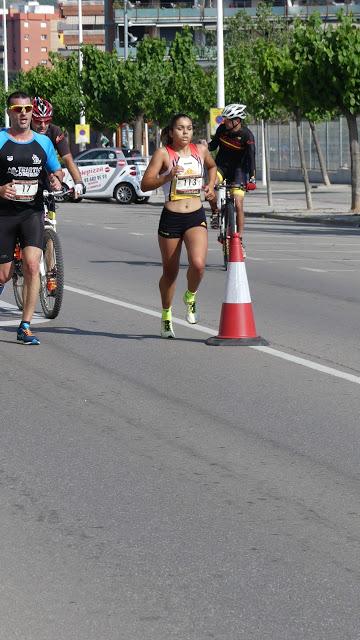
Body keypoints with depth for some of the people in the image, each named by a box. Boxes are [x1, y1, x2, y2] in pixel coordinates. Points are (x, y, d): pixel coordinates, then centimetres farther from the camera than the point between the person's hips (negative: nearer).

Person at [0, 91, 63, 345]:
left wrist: (57, 180, -4)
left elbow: (57, 171, 19)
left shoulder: (43, 142, 8)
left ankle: (25, 327, -8)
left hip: (32, 213, 2)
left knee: (32, 266, -15)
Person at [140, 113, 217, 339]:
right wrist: (167, 177, -25)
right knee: (170, 272, 8)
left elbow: (212, 166, 30)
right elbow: (145, 184, -11)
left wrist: (211, 186, 13)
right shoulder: (163, 153, -5)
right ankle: (166, 316, 30)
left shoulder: (200, 150, 7)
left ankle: (191, 297, 10)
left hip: (196, 218, 2)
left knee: (198, 264, -21)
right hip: (171, 218, -2)